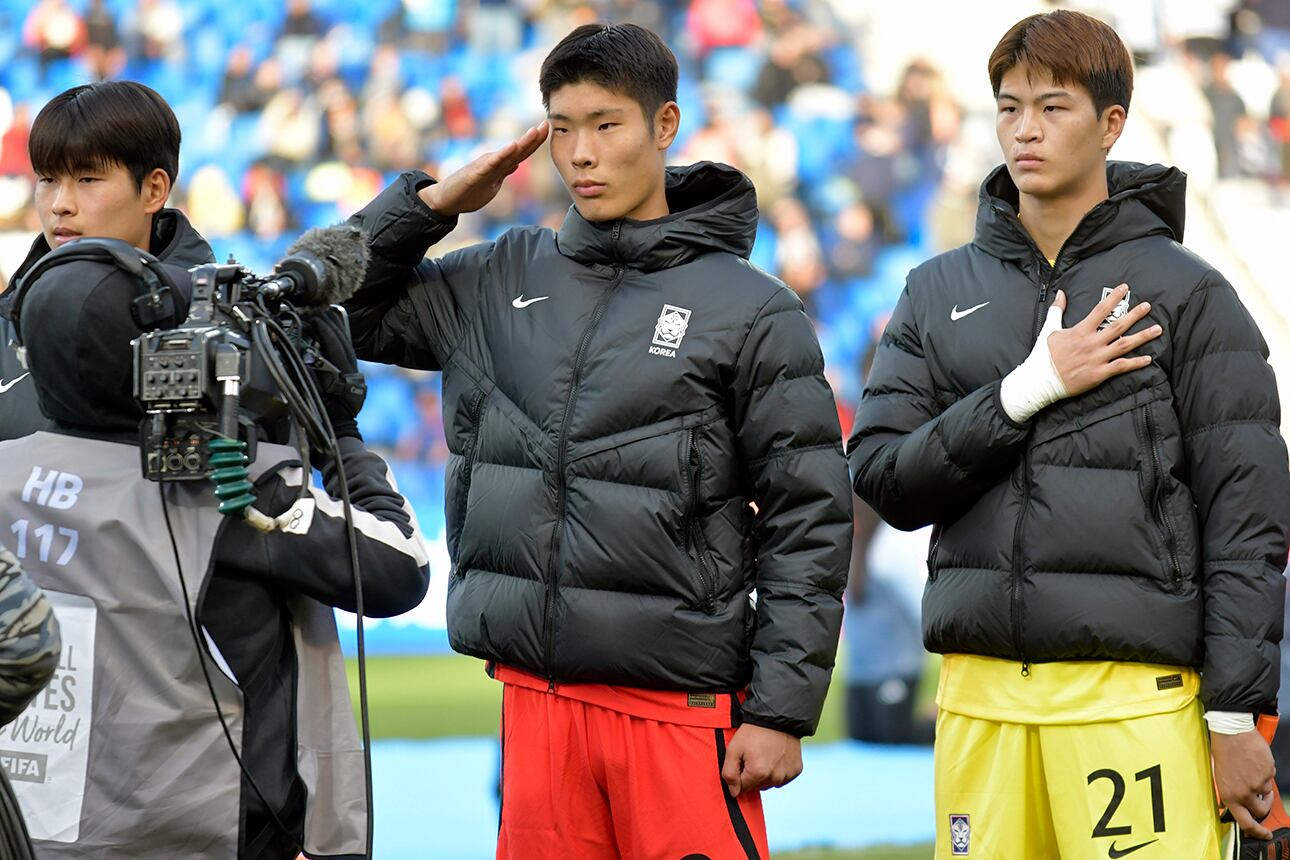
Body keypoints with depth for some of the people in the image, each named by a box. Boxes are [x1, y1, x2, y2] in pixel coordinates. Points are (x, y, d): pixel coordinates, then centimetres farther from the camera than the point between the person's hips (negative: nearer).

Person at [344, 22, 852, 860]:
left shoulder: (753, 312, -2)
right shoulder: (505, 280, 11)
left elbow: (808, 523, -3)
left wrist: (781, 711, -8)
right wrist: (430, 203, 6)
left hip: (680, 706, -4)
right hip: (536, 696, 4)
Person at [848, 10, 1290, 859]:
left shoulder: (1186, 294, 2)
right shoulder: (939, 293, 14)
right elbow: (883, 478, 4)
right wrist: (1027, 390, -9)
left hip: (1135, 687, -3)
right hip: (982, 692, 4)